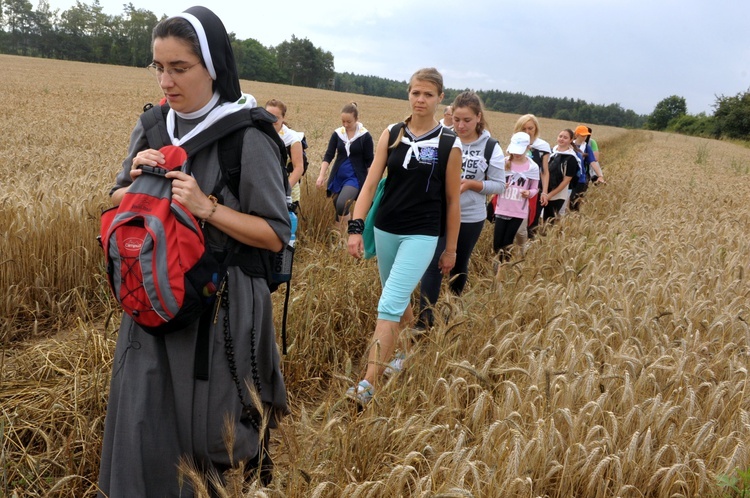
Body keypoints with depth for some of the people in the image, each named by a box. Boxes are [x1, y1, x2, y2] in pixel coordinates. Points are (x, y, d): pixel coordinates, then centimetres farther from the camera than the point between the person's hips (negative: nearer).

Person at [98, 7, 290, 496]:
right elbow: (117, 203, 13)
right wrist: (138, 182, -8)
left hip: (221, 306, -5)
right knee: (143, 420, 12)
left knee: (213, 431, 8)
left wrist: (206, 207, -23)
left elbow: (276, 235, -13)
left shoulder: (248, 138, -13)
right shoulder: (150, 130, 4)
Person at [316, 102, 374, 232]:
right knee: (338, 209, 9)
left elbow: (369, 162, -2)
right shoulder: (337, 134, 2)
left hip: (355, 178, -4)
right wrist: (322, 175, -13)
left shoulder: (365, 136, -7)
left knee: (342, 205, -25)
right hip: (337, 177, 4)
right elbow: (328, 155, -1)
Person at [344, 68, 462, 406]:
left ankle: (367, 387, -10)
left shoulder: (449, 144, -5)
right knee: (399, 301, 17)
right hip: (385, 230, 4)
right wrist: (356, 227, -11)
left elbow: (452, 201, 0)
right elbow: (371, 183, -1)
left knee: (389, 306, -13)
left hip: (422, 236, -4)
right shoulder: (391, 134, 3)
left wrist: (451, 248, 4)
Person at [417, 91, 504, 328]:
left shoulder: (491, 148, -7)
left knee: (459, 266, 17)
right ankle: (424, 320, -2)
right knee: (433, 266, -9)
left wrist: (471, 184, -18)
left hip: (471, 218, 1)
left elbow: (499, 185, -3)